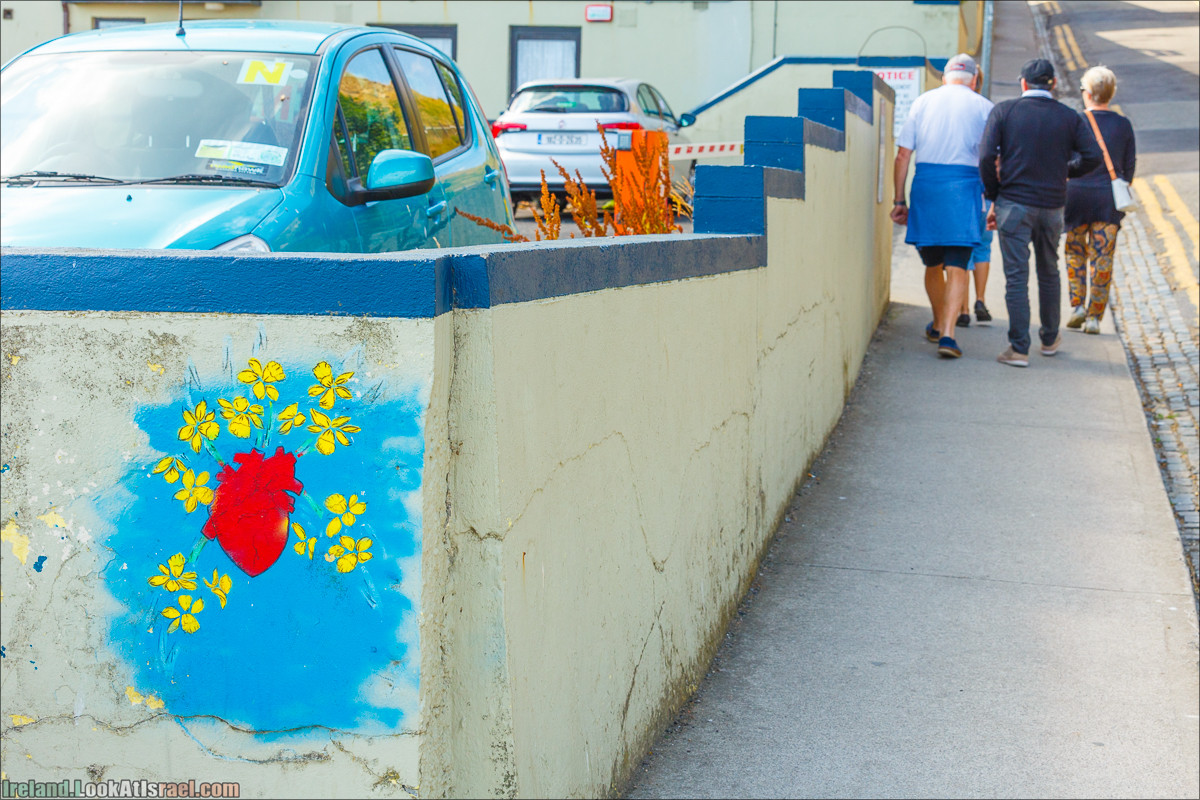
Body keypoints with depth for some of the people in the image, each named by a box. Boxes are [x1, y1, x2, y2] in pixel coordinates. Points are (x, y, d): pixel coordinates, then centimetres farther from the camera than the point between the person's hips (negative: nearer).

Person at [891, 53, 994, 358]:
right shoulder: (982, 106, 6)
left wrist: (899, 200, 9)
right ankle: (947, 334, -15)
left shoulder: (923, 101, 11)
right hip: (963, 185, -2)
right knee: (957, 267, -2)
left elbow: (903, 155, 6)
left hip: (925, 184, 2)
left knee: (932, 264, 17)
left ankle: (938, 325, 34)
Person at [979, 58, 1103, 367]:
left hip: (1013, 203, -2)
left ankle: (1019, 349, -5)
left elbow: (986, 157, -9)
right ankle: (1050, 339, 30)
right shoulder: (1069, 117, 4)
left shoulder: (1003, 111, -1)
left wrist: (994, 197, 0)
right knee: (1049, 273, 19)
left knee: (1016, 277, -2)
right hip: (1052, 206, 2)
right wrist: (1065, 171, 13)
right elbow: (1092, 156, -6)